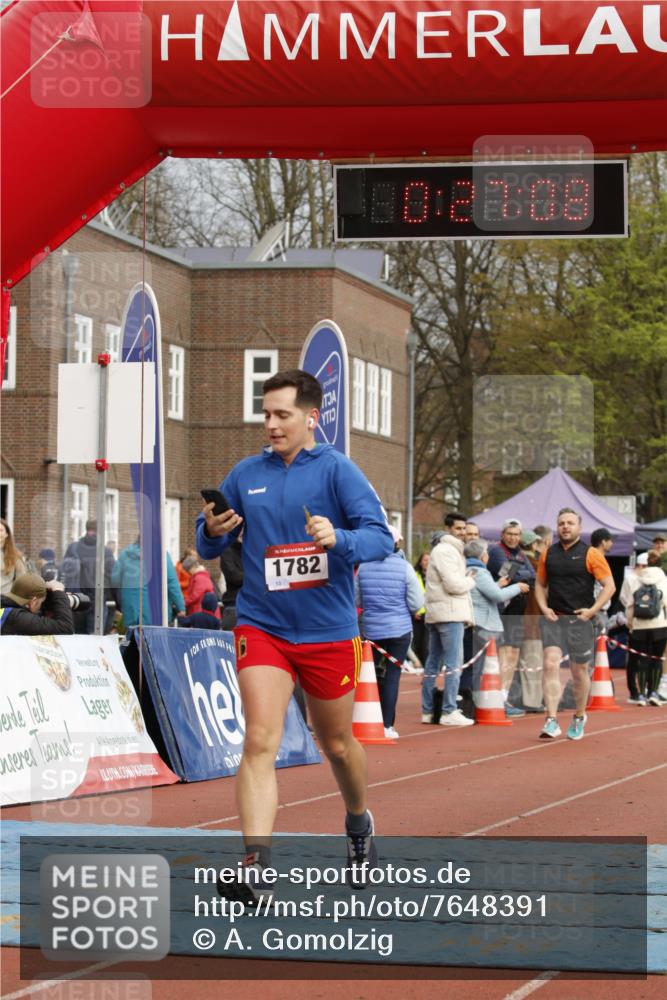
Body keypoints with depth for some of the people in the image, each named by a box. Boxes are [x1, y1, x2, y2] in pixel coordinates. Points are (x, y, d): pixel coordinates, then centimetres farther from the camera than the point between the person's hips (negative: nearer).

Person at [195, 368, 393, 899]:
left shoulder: (336, 469, -6)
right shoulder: (246, 475, 4)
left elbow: (382, 537, -14)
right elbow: (210, 548, 12)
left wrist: (338, 538, -33)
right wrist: (212, 531, -12)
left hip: (328, 631, -1)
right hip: (261, 628, 1)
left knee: (337, 744, 15)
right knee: (260, 741, -15)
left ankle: (360, 824, 44)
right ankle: (256, 865, -20)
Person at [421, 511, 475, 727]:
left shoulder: (450, 550, 22)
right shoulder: (446, 551, -11)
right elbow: (454, 584, -18)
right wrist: (471, 580, -3)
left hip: (436, 613, 11)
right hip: (450, 613, -11)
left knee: (433, 663, 11)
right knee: (454, 663, -10)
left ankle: (428, 711, 16)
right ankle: (449, 712, -13)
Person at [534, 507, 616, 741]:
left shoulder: (590, 554, -3)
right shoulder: (548, 554, 8)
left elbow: (609, 586, -3)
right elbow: (540, 584, 19)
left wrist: (592, 610, -12)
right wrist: (544, 607, 3)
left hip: (579, 620, -2)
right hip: (553, 619, 2)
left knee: (579, 671, 8)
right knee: (551, 664, -14)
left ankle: (579, 718, 29)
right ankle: (551, 722, -18)